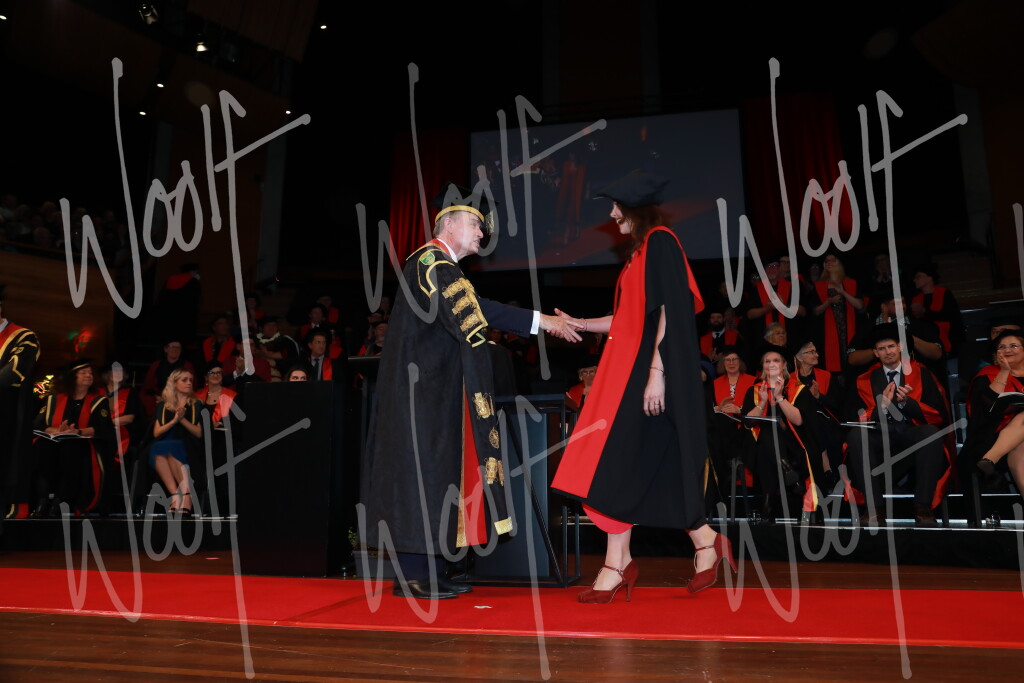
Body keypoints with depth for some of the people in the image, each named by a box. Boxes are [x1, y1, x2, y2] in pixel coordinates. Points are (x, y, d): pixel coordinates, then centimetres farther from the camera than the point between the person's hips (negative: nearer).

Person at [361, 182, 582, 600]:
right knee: (420, 468, -7)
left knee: (437, 471, 8)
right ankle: (411, 575, 1)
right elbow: (473, 309, -25)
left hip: (435, 389, 10)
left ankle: (426, 571, 14)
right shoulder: (431, 261, -11)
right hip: (422, 388, -10)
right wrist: (541, 321, -25)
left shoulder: (441, 266, 20)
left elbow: (471, 316, 14)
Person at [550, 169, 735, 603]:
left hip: (646, 371, -9)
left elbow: (668, 312, -18)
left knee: (619, 465, -7)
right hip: (629, 369, 9)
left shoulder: (659, 242, -8)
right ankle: (705, 542, 20)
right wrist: (577, 324, 24)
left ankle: (617, 565, 2)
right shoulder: (643, 249, 19)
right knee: (655, 471, 9)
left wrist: (656, 373, -23)